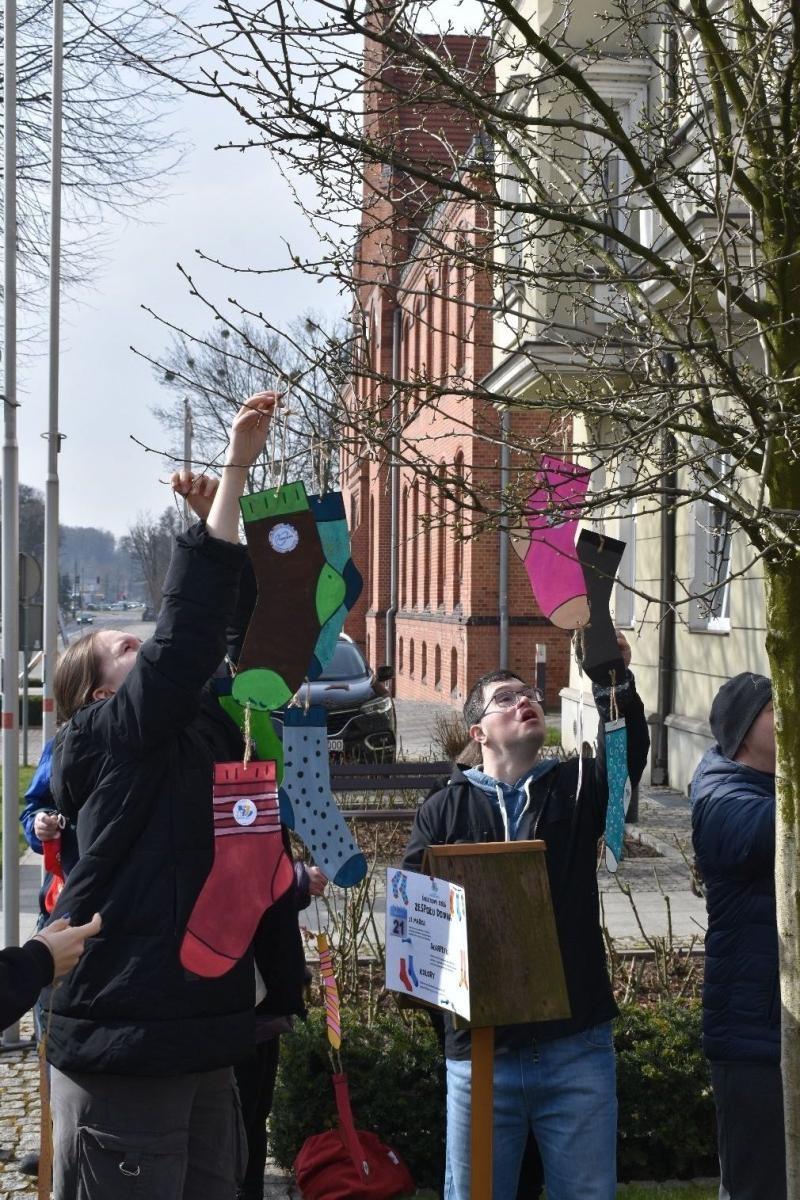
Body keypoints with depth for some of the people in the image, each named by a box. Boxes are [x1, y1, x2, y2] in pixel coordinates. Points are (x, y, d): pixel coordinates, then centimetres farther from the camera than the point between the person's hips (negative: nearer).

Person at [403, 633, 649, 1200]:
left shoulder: (575, 789, 7)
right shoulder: (444, 811, 6)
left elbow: (629, 752, -13)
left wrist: (615, 679, -28)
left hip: (577, 1047, 1)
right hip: (481, 1049, 0)